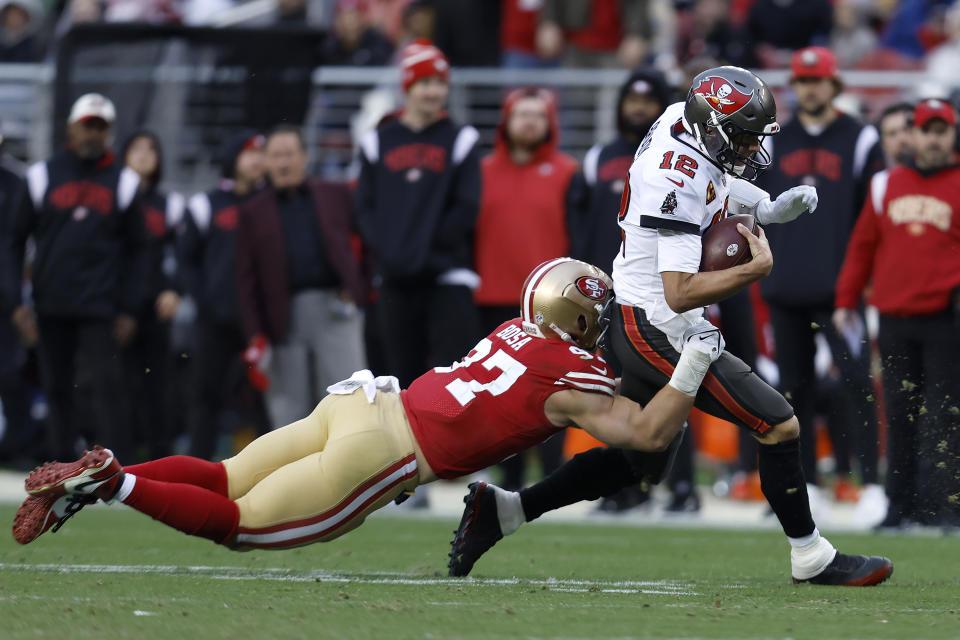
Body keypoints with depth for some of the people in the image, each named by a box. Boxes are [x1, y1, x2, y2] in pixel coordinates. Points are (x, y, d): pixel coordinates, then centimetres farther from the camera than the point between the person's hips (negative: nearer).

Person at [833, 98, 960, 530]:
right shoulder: (886, 185, 14)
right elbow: (863, 244, 18)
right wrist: (846, 300, 14)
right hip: (894, 319, 4)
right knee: (899, 418, 6)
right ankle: (900, 507, 10)